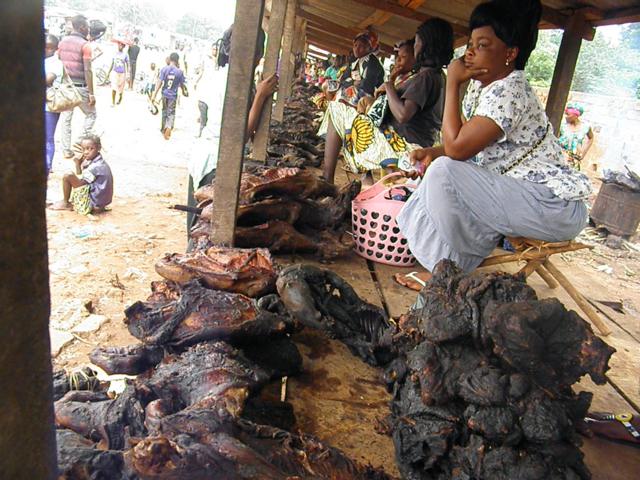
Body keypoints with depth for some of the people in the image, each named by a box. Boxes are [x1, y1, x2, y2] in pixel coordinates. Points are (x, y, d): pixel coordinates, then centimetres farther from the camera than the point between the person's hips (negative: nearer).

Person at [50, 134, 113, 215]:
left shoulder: (96, 167, -21)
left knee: (67, 177, -13)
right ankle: (73, 204, 24)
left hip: (94, 203, -11)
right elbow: (79, 174, 18)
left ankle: (65, 203, 8)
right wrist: (78, 163, 1)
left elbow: (80, 183, -17)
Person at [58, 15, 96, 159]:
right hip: (80, 87, -6)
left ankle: (67, 150, 14)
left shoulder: (62, 42, 7)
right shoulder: (84, 45, -12)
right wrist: (91, 93, -14)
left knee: (66, 118, 11)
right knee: (91, 114, 13)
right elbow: (87, 71, -16)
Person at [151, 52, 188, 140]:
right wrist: (184, 91, 24)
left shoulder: (164, 69, -8)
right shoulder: (179, 72, -8)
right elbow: (182, 84, 2)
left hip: (164, 94, 2)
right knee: (171, 113, 4)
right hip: (173, 96, -1)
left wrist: (154, 94, -8)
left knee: (164, 111, 19)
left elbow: (159, 82, -11)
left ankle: (163, 128, 33)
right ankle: (169, 127, -22)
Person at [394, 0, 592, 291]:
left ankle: (458, 274, -6)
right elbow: (465, 143, 16)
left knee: (444, 172, -24)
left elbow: (456, 148, -26)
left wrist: (452, 84, -17)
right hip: (519, 194, 10)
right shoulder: (481, 86, 9)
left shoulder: (508, 91, -20)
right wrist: (431, 152, -4)